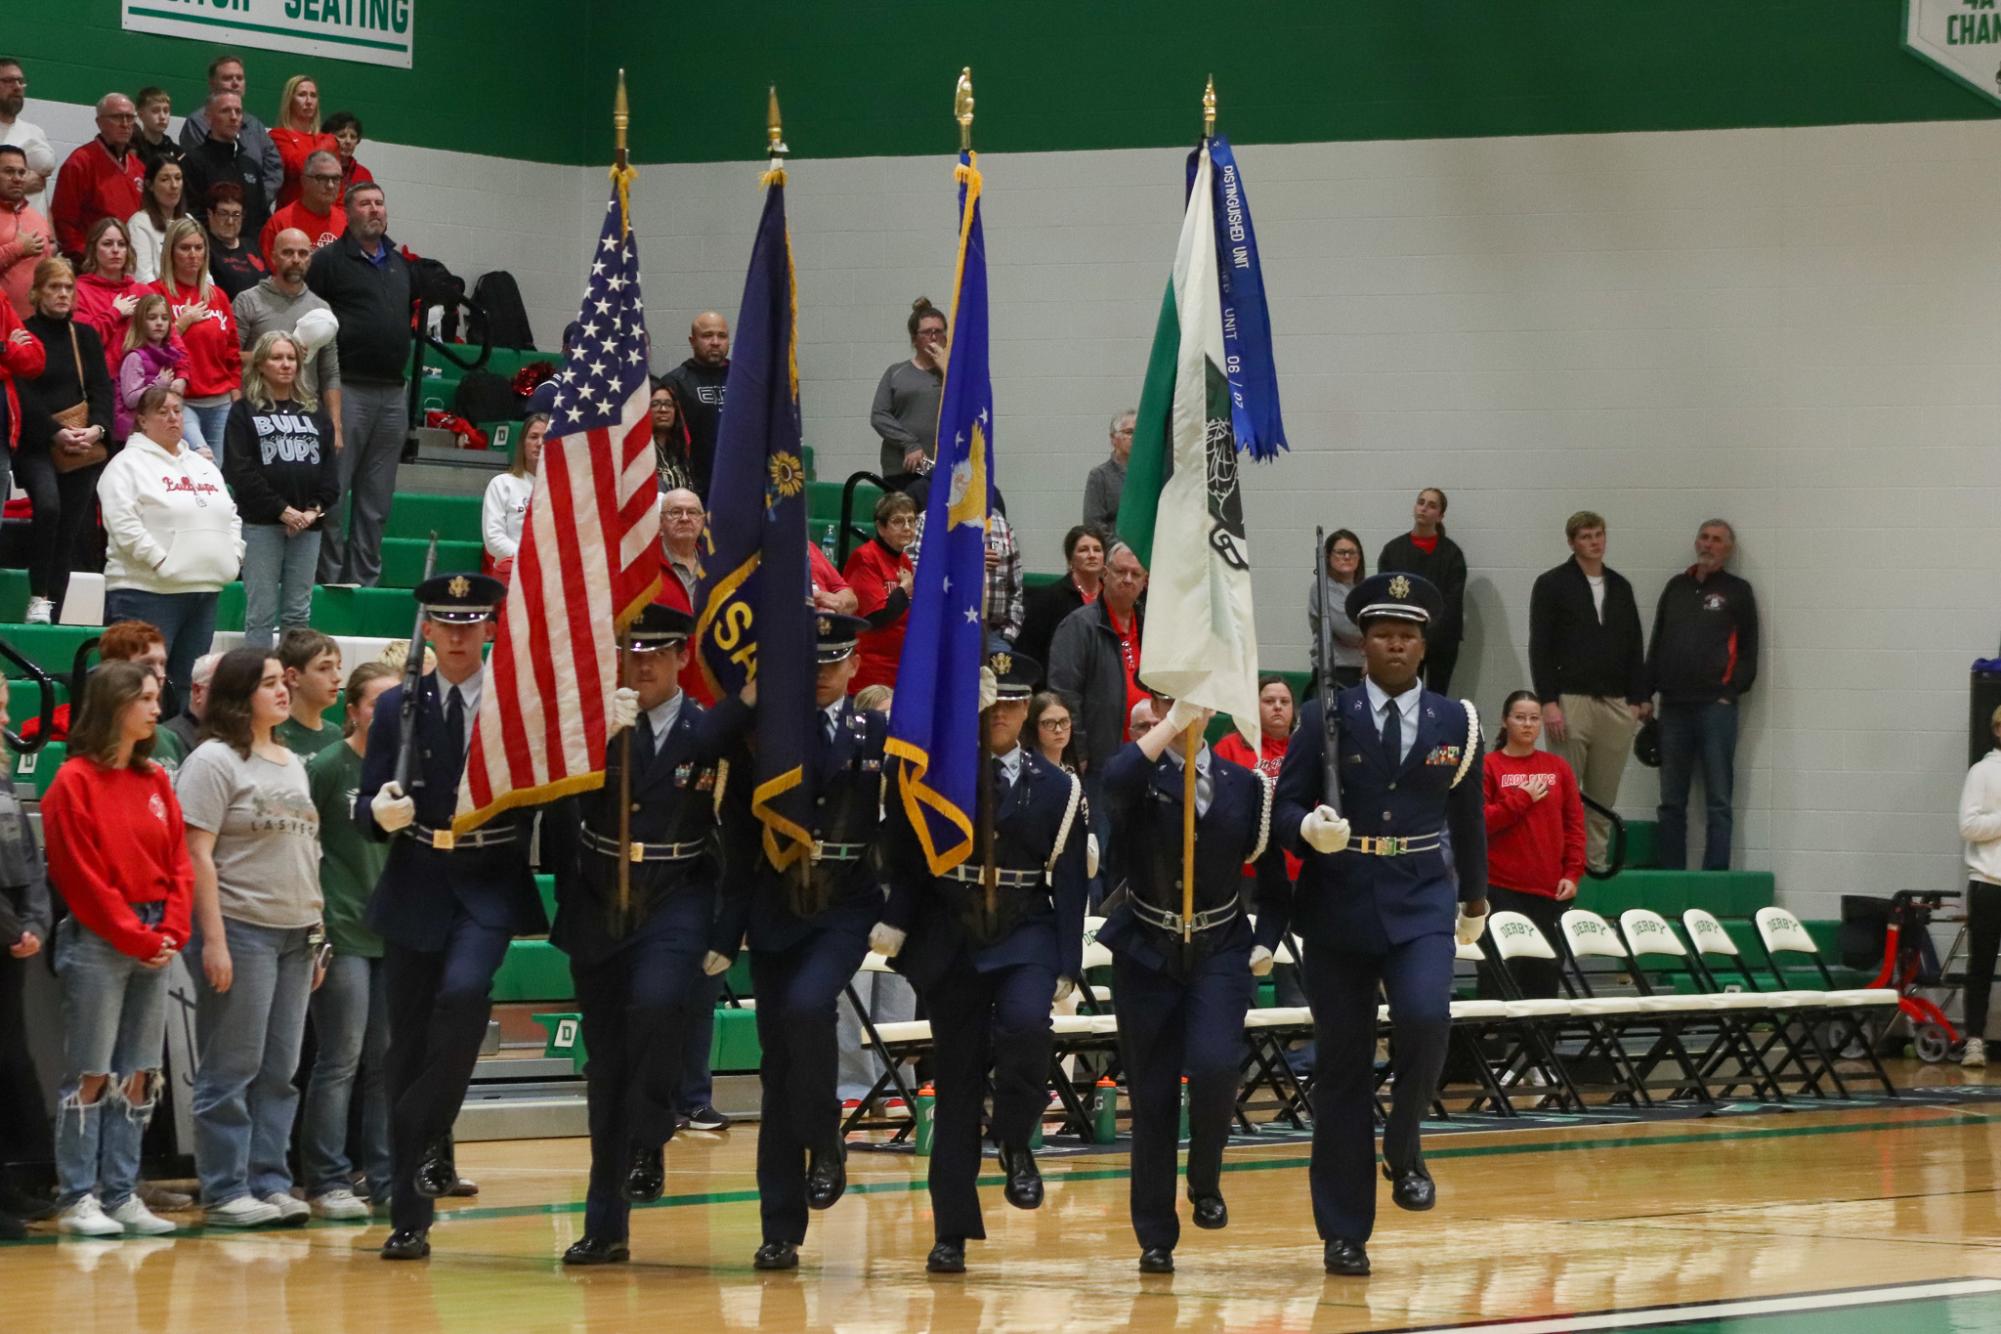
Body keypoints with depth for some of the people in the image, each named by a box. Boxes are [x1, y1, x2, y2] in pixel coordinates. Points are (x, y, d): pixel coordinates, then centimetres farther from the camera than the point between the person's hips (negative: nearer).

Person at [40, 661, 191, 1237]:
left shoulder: (155, 780, 13)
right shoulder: (75, 781, -7)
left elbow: (178, 862, 12)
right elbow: (82, 877, -11)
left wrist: (171, 931, -3)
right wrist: (137, 938, -12)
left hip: (154, 945, 7)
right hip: (97, 943, -6)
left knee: (139, 1076, 6)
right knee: (91, 1075, -5)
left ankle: (121, 1195, 11)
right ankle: (77, 1199, -1)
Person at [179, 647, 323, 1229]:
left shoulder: (293, 763, 17)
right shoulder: (215, 761, -6)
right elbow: (198, 855, -12)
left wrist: (316, 933, 16)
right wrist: (212, 940, -17)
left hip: (295, 934, 7)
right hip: (240, 929, -7)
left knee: (280, 1071, 7)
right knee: (233, 1070, -4)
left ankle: (271, 1181, 12)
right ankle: (225, 1191, -1)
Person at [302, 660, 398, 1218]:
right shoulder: (327, 767, -6)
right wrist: (312, 919, -12)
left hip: (395, 934, 6)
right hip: (342, 933, -6)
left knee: (389, 1062, 8)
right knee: (341, 1060, -4)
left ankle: (386, 1179, 14)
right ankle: (327, 1183, 1)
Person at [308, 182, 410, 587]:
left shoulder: (400, 264, 18)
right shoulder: (330, 260, -3)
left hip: (392, 394, 7)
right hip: (346, 389, -6)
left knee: (377, 500, 8)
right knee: (332, 491, -6)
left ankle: (365, 580, 12)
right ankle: (330, 580, -4)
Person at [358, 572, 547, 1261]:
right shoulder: (397, 707, 6)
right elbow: (367, 810, 3)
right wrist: (380, 812, -18)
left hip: (491, 886, -2)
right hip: (416, 890, 2)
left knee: (463, 991, -30)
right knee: (409, 1045, 3)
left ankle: (430, 1143, -15)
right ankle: (409, 1216, 9)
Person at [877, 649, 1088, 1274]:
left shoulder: (1056, 788, 4)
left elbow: (1069, 883, 3)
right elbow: (906, 858, 2)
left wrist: (1066, 968, -3)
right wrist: (894, 920, -13)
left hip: (1025, 937, -1)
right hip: (949, 941, 1)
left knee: (1025, 1024, -31)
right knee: (956, 1083, 2)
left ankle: (1015, 1144, -4)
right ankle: (952, 1232, 7)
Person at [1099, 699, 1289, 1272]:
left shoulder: (1243, 784, 3)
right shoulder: (1144, 777, -3)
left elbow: (1272, 873, 12)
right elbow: (1115, 780, -30)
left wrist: (1267, 943, 3)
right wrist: (1173, 724, -28)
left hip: (1221, 951, 1)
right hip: (1147, 952, -1)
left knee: (1215, 1065, -22)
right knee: (1152, 1092, 1)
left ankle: (1205, 1181, 6)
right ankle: (1155, 1236, 11)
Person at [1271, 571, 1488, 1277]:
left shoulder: (1455, 722, 6)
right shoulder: (1324, 718, 0)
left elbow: (1467, 817, 18)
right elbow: (1283, 809, 0)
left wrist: (1475, 901, 27)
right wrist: (1310, 830, -23)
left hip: (1421, 905, 1)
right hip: (1337, 907, -1)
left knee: (1424, 1020, -26)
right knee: (1341, 1067, 2)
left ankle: (1404, 1146, 3)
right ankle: (1343, 1232, 10)